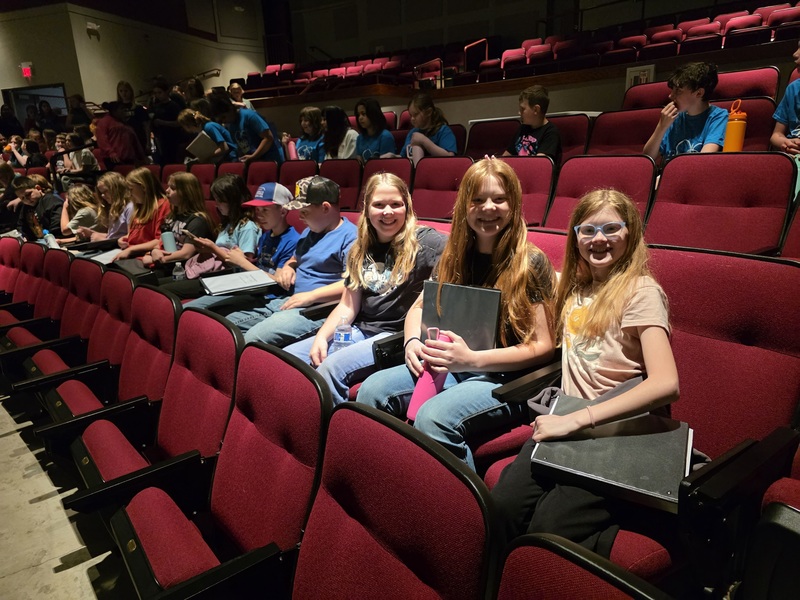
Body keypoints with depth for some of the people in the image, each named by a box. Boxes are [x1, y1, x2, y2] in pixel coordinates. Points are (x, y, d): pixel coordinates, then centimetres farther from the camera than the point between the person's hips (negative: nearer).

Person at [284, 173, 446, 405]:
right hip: (361, 329, 7)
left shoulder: (425, 241, -6)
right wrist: (322, 336, -3)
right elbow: (348, 306, 13)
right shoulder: (361, 250, 12)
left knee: (331, 368, -29)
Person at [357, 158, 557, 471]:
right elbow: (419, 306, 18)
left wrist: (472, 360, -20)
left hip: (507, 378, -5)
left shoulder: (531, 262, -7)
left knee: (433, 417, -32)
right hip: (452, 366, 5)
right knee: (373, 389, -18)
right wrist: (413, 342, -6)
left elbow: (542, 346, -9)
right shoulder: (456, 255, 9)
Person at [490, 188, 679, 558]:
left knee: (546, 529, -23)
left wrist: (576, 420, -23)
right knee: (500, 507, -19)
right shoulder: (575, 287, 13)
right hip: (569, 423, 5)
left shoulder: (640, 292, -9)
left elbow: (666, 384, -22)